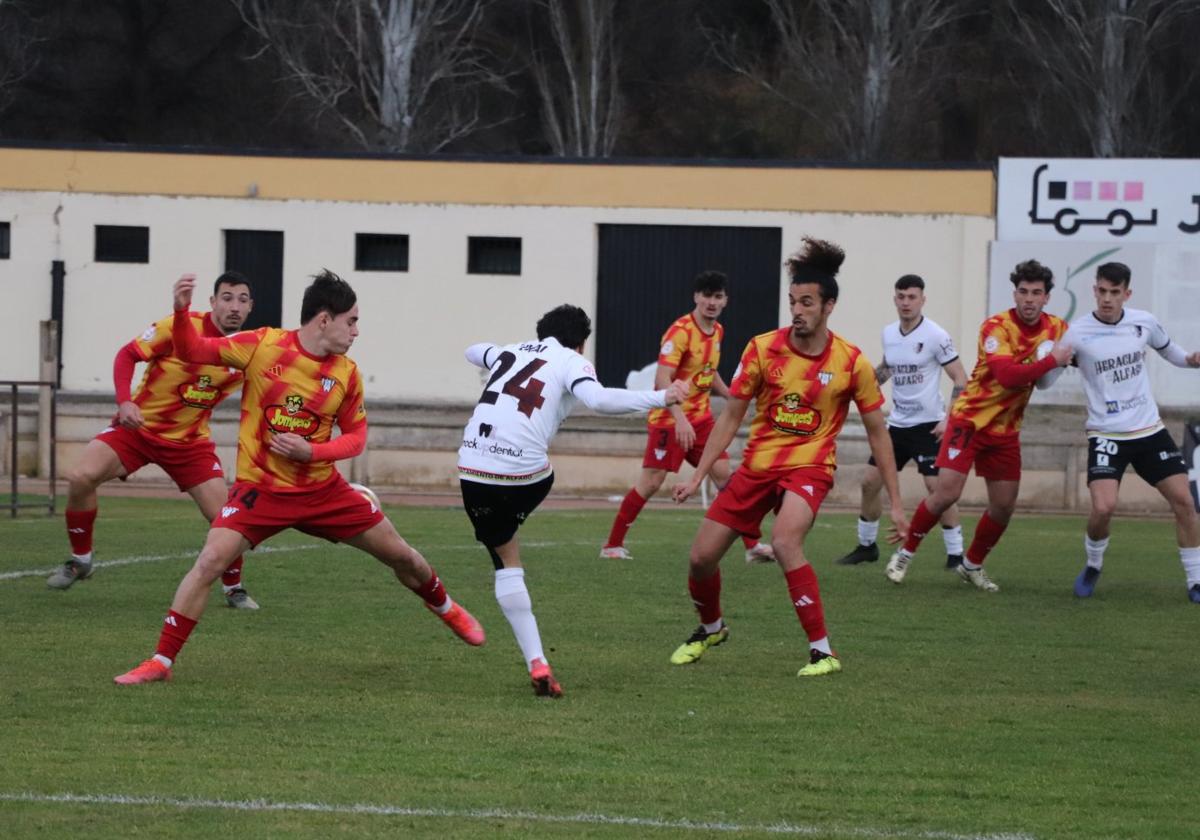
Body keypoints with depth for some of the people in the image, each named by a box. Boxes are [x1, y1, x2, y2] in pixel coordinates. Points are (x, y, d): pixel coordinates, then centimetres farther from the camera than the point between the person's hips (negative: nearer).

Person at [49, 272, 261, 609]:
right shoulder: (180, 326, -18)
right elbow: (127, 355, -13)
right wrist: (124, 401, -26)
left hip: (190, 439, 2)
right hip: (138, 426, -2)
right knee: (81, 477, -23)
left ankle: (233, 588, 18)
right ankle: (80, 560, -1)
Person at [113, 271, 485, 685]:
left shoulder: (347, 373, -4)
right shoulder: (263, 345, -12)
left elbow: (355, 436, 3)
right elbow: (191, 350, -10)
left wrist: (310, 451, -15)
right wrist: (182, 311, -29)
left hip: (324, 490, 3)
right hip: (260, 489, -3)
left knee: (400, 554, 10)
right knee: (210, 561, -22)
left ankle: (446, 609, 42)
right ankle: (160, 662, -12)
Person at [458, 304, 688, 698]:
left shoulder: (509, 352, 23)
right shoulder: (571, 362, 7)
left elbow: (473, 352, 47)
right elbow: (598, 399, -14)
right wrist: (662, 398, -8)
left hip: (474, 470, 4)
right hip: (526, 474, -4)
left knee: (506, 560, 13)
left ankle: (537, 663, 2)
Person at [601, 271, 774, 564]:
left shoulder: (718, 331, 8)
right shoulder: (680, 331, -18)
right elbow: (662, 379, -27)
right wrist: (680, 419, -37)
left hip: (701, 419, 7)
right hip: (670, 418, -7)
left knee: (724, 475, 1)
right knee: (651, 482, -7)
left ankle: (752, 545, 4)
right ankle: (612, 545, 3)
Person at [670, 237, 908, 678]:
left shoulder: (852, 363, -10)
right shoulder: (762, 349, -6)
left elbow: (877, 432, 0)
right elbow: (731, 416, 3)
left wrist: (895, 503, -1)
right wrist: (697, 477, -1)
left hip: (809, 466, -4)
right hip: (757, 464, 4)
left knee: (784, 543, -32)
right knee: (702, 555, 2)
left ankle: (822, 651, -22)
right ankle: (710, 628, 35)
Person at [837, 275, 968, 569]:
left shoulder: (935, 335, -11)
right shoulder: (888, 334, 7)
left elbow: (961, 380, -9)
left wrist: (949, 419, -18)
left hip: (928, 425, -6)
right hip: (897, 423, 6)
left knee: (937, 486, -15)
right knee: (870, 481, 5)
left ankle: (955, 554, -8)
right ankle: (866, 546, 21)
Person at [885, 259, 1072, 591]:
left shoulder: (1057, 328, -1)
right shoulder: (996, 327, -19)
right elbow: (1007, 374, -33)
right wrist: (1052, 360, -36)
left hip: (1006, 429, 6)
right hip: (970, 418, -6)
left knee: (1004, 505, 5)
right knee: (946, 492, -13)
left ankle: (972, 565, 26)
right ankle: (904, 554, 5)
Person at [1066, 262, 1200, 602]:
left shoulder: (1144, 322, -1)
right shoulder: (1077, 332, -12)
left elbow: (1168, 350, 19)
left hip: (1149, 430, 4)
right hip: (1106, 434, -3)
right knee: (1103, 507, -19)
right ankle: (1092, 566, 11)